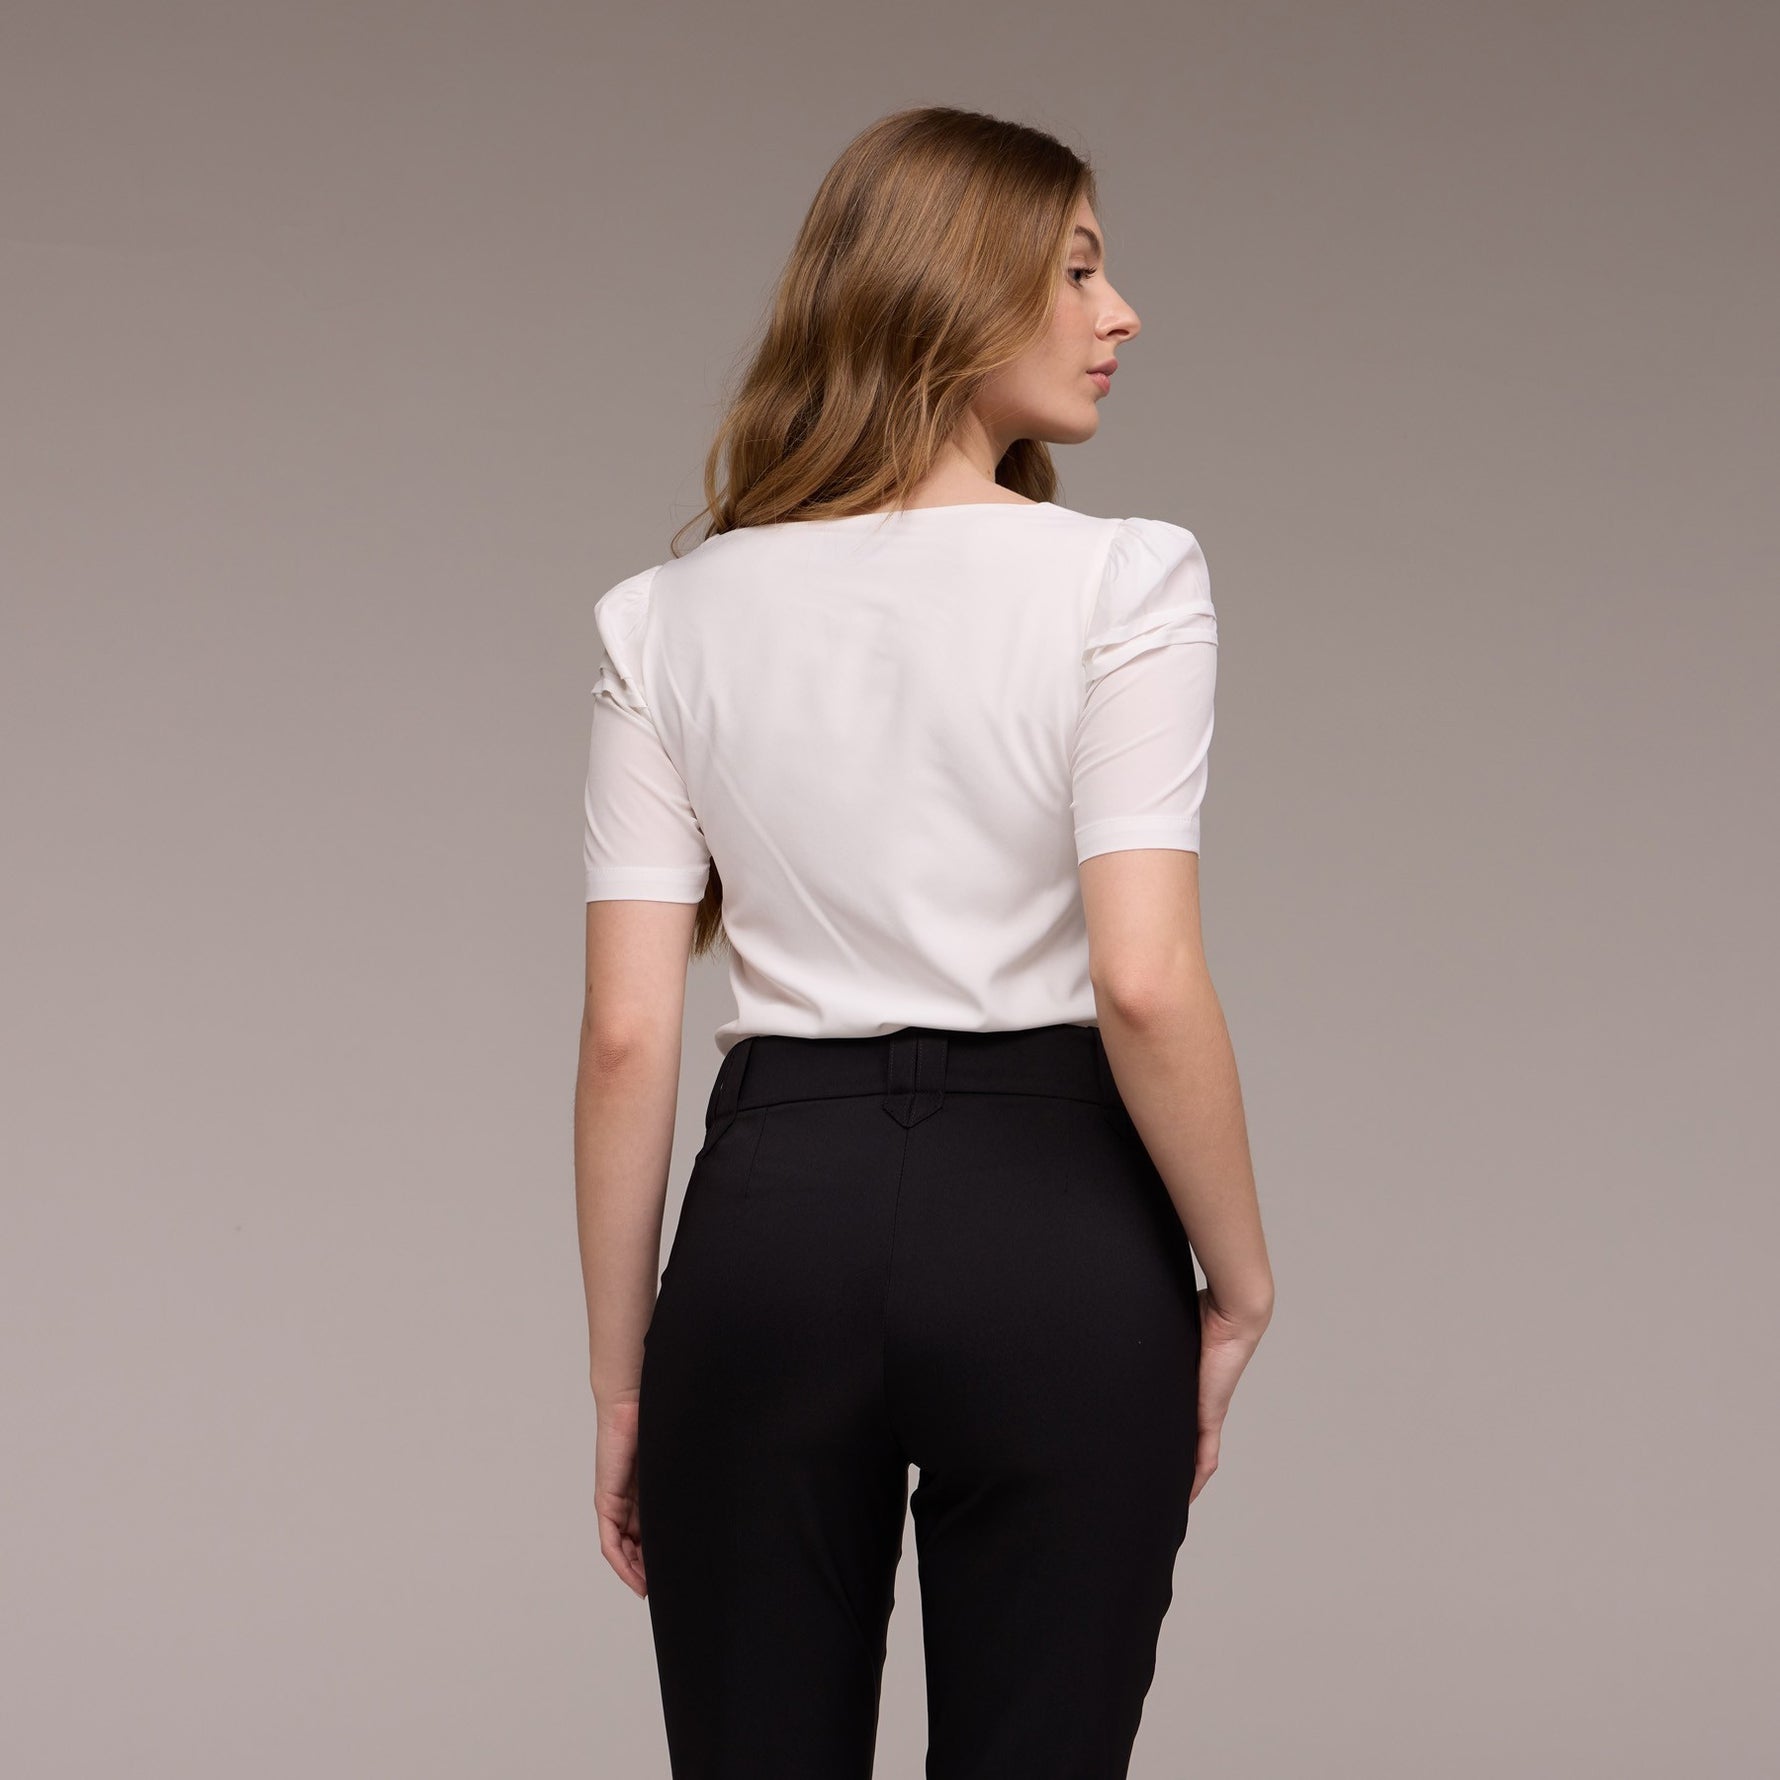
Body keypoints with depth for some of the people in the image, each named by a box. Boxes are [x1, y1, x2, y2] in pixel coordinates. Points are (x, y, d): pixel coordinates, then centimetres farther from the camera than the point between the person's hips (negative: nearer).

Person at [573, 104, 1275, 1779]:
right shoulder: (1118, 584, -8)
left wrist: (621, 1385, 6)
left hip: (773, 1218, 3)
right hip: (1052, 1229, -3)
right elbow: (1146, 988, -16)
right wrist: (1235, 1281, -2)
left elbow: (627, 1036, -1)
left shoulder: (673, 617, 2)